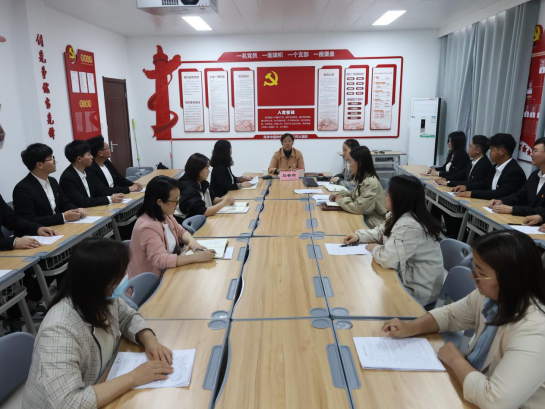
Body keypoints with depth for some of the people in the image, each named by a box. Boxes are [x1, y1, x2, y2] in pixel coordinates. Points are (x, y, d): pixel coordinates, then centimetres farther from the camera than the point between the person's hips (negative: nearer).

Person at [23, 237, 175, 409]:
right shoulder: (59, 331, -31)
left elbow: (128, 317, 4)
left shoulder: (102, 299, -13)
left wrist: (149, 340, -14)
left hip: (100, 389, 6)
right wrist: (133, 378, -29)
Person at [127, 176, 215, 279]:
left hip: (167, 271, 7)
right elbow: (161, 260, -34)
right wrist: (196, 257, -35)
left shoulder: (165, 215, -3)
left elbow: (180, 232, 10)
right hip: (153, 281, -7)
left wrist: (192, 241, -12)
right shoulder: (147, 227, -28)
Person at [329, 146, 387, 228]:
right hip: (364, 218, 7)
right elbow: (355, 193, 22)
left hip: (372, 225, -7)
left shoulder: (371, 182, -23)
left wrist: (340, 200, -12)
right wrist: (339, 194, 5)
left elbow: (359, 208, -27)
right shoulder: (362, 178, 5)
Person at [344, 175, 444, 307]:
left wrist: (375, 249, -14)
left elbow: (389, 259, -34)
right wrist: (359, 236, 0)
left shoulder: (409, 227, -31)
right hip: (407, 277, 8)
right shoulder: (402, 216, 2)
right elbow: (381, 232, 15)